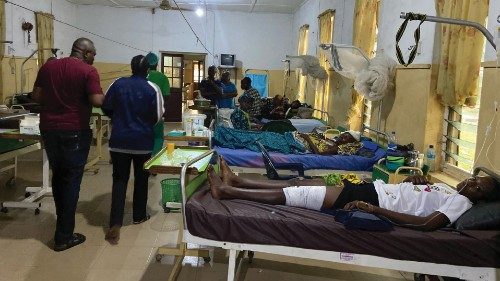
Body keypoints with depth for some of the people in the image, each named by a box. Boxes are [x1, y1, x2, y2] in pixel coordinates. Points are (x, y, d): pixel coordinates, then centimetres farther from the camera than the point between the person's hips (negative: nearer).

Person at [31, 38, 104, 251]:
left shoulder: (48, 66, 7)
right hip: (74, 131, -6)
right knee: (71, 180, 2)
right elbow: (96, 100, -19)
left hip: (48, 129, 6)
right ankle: (63, 237, 7)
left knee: (57, 175, 22)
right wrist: (104, 97, 2)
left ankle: (63, 220, 38)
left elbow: (36, 96, 8)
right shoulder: (88, 71, -10)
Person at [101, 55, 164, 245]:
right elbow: (158, 116, -7)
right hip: (143, 141, -1)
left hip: (119, 140, 1)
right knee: (141, 179, 16)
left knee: (119, 180, 3)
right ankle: (139, 215, 29)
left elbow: (106, 108, 4)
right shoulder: (152, 88, -8)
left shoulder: (117, 84, -2)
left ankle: (115, 224, -6)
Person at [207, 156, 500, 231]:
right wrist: (417, 178, 11)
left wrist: (373, 209, -28)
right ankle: (236, 181, 11)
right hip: (372, 187, 8)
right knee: (301, 182, 4)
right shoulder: (448, 187, 20)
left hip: (377, 200, -8)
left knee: (292, 194, -12)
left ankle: (227, 191, -6)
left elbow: (428, 223, -24)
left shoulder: (461, 202, -7)